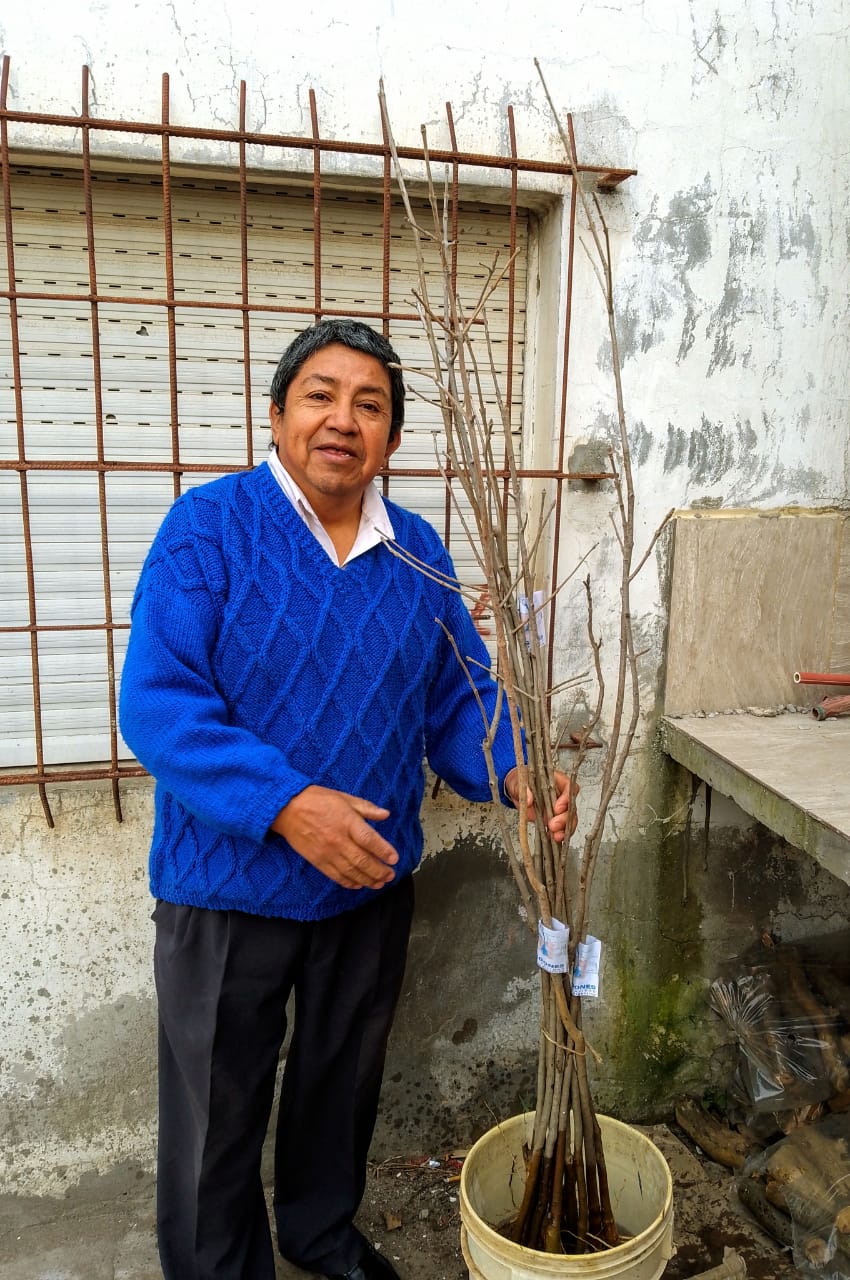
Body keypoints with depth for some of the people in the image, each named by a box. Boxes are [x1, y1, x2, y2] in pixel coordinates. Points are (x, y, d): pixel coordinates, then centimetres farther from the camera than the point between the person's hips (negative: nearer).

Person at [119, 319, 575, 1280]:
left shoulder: (417, 552, 0)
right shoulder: (210, 527, -14)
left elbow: (459, 695, 4)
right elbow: (156, 703, -21)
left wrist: (515, 773, -16)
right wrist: (286, 804, -30)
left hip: (372, 879, 5)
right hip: (230, 884, -4)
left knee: (342, 1081, 26)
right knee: (217, 1111, 15)